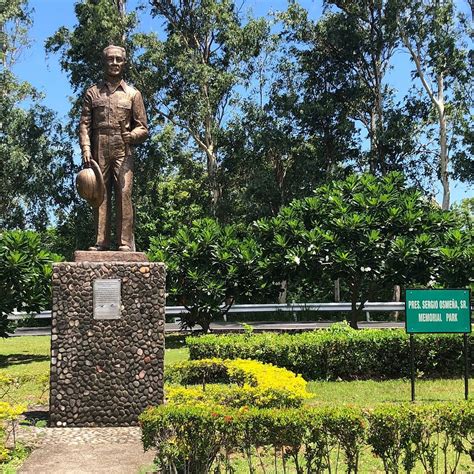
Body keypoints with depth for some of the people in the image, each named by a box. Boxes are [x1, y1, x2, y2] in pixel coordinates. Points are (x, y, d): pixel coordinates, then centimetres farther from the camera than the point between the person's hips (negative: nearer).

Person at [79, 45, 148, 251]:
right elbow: (84, 124, 9)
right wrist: (86, 149, -5)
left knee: (124, 194, -10)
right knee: (100, 195, 0)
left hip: (123, 151, -1)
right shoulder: (93, 92, 14)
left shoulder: (133, 94, 13)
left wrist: (131, 136, -11)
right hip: (99, 150, 1)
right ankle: (101, 241, 1)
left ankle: (125, 242, -11)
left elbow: (143, 128, 11)